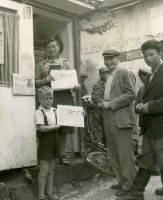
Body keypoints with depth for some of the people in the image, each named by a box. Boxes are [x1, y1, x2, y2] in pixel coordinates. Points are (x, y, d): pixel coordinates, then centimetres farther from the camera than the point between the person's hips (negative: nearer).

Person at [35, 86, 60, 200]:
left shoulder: (54, 111, 7)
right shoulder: (39, 112, -10)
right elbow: (41, 128, -21)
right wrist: (56, 126, -18)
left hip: (54, 143, 6)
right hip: (45, 144, -5)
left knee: (51, 169, 13)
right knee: (44, 169, -1)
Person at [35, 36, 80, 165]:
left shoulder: (65, 63, 17)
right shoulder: (41, 65, 13)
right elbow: (36, 83, 7)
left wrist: (76, 85, -8)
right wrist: (45, 80, -12)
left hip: (64, 98, 2)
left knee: (63, 127, 2)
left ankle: (62, 155, 10)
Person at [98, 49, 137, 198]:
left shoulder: (125, 73, -5)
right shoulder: (108, 76, 19)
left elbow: (131, 94, -15)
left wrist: (110, 104, -16)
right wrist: (104, 103, 6)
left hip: (121, 119, -8)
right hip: (109, 120, 8)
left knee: (125, 154, -3)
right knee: (114, 154, 13)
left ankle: (130, 185, 10)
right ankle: (122, 181, 26)